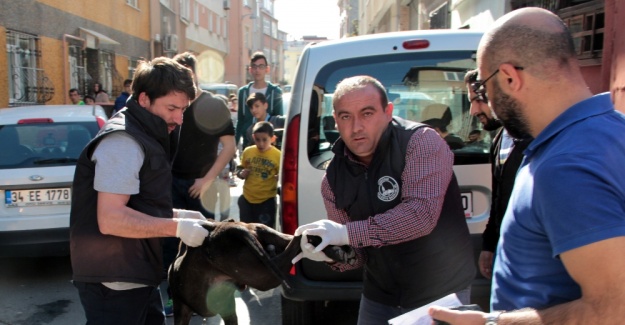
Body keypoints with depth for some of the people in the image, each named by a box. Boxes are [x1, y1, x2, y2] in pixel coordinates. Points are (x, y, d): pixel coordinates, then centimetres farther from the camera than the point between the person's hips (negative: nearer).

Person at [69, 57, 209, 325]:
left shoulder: (143, 137, 14)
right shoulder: (123, 141, -20)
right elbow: (111, 219, -26)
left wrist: (179, 215, 8)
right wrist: (177, 227, -21)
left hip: (137, 277, 10)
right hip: (115, 285, -10)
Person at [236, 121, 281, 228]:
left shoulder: (277, 155, -12)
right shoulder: (247, 151, -3)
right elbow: (239, 168, 11)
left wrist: (279, 178, -27)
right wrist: (241, 173, -10)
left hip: (267, 200, -4)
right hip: (247, 198, 4)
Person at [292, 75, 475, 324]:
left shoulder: (421, 141, -19)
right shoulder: (333, 178, -3)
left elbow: (421, 213, -32)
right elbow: (357, 251, 2)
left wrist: (348, 233, -34)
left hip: (440, 293, -4)